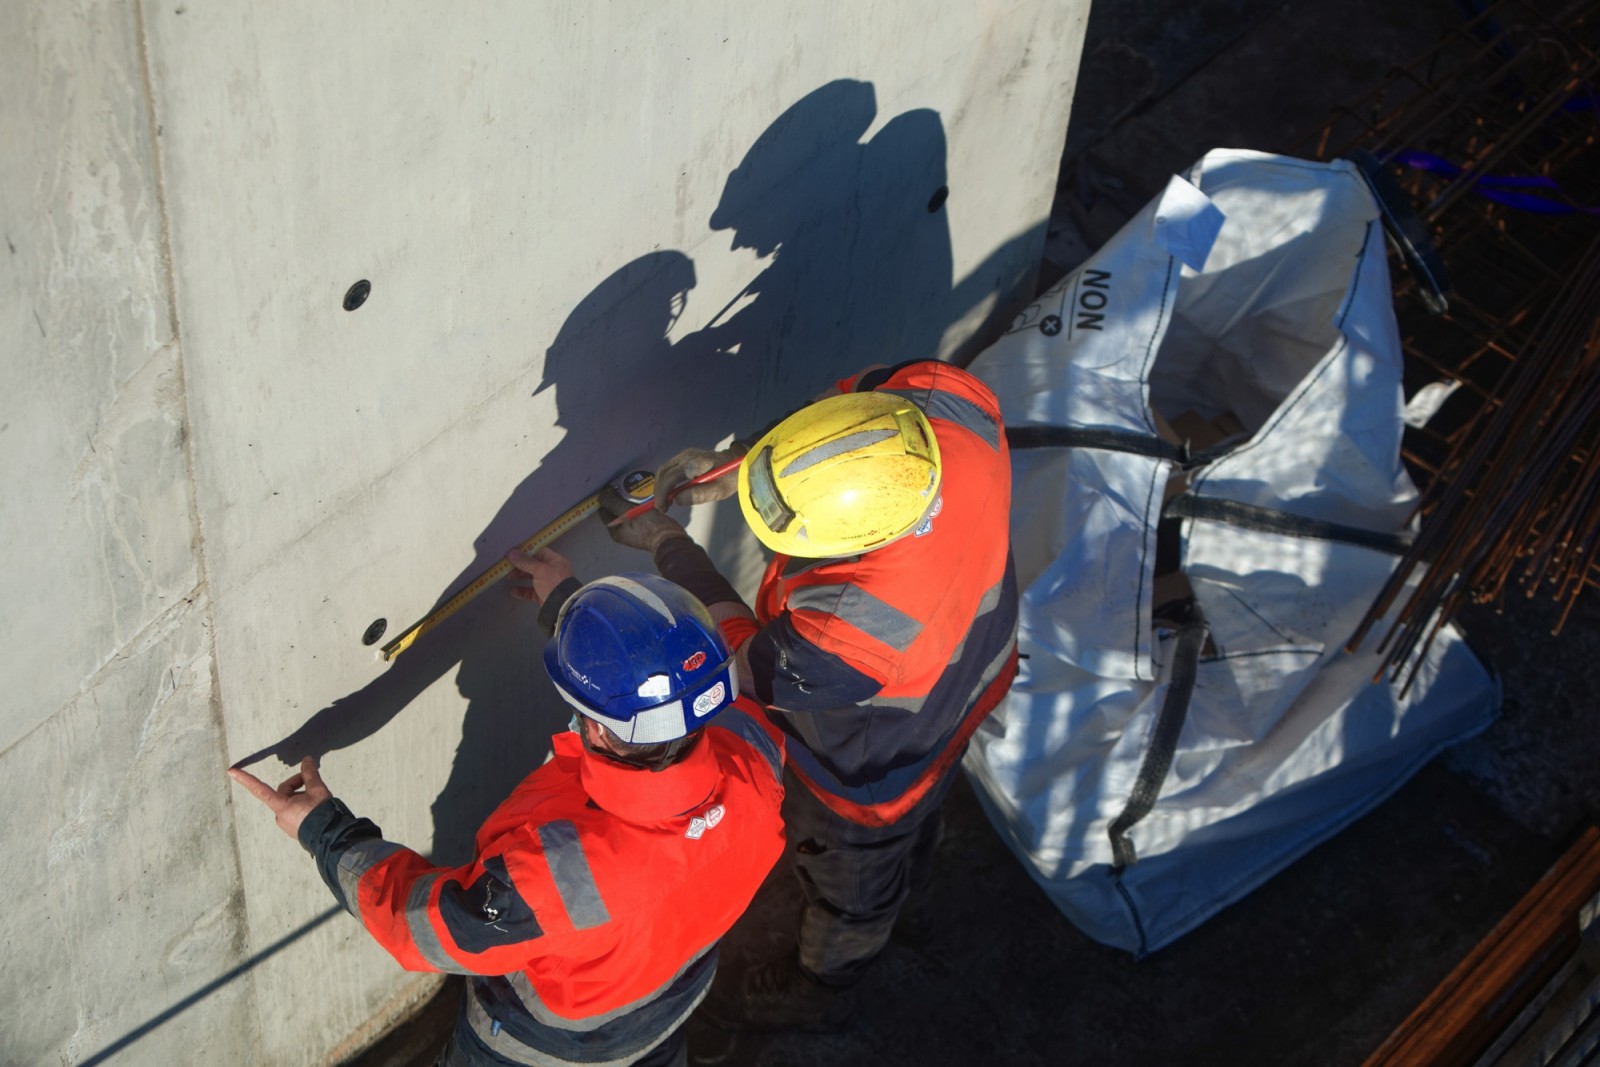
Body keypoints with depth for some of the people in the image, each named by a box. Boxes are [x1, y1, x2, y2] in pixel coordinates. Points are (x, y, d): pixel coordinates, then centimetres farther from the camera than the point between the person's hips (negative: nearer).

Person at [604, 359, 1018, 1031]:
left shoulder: (851, 631, -50)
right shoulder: (951, 407, -37)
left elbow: (750, 664, -27)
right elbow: (858, 402, -12)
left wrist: (670, 549, -14)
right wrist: (735, 468, -20)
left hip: (872, 773, -6)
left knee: (848, 877, 29)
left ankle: (817, 985, 61)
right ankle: (910, 879, 74)